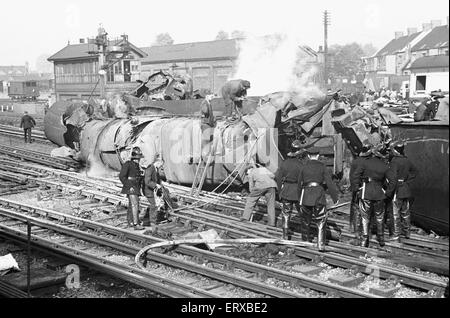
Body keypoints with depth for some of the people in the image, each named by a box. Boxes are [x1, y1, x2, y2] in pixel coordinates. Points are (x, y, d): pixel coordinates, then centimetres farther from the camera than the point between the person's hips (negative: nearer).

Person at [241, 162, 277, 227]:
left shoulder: (251, 173, 25)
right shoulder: (264, 168, 33)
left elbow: (251, 186, 21)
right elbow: (273, 176, 15)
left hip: (261, 185, -3)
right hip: (271, 185, 3)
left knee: (250, 199, 16)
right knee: (271, 204, 11)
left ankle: (246, 217, 15)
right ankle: (271, 222, 8)